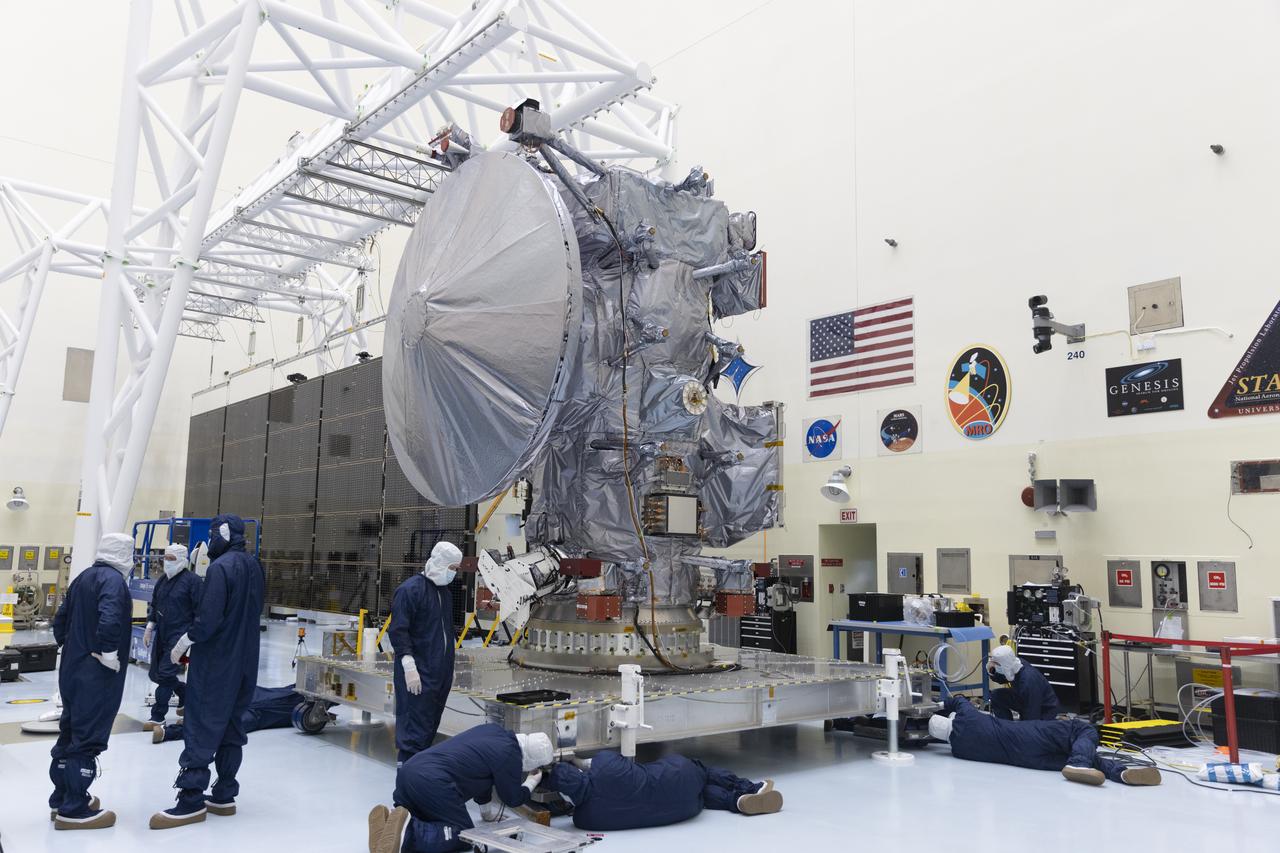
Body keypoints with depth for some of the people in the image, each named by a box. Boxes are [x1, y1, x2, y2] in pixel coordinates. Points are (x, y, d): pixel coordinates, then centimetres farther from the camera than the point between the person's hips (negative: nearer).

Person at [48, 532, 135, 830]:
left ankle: (62, 799, 29)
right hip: (97, 674, -9)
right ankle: (73, 810, 5)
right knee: (88, 738, -1)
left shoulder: (84, 577, 11)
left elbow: (61, 618, 17)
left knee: (70, 733, 18)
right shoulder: (113, 579, -17)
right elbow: (109, 620, -31)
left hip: (73, 669, 9)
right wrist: (109, 654, -20)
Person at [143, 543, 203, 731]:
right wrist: (150, 627, 12)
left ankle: (157, 717, 2)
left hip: (180, 635, -8)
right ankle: (186, 696, 33)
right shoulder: (163, 579, 10)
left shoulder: (192, 581, -12)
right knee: (155, 673, 13)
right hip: (161, 634, 8)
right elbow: (154, 605, 21)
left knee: (165, 674, -9)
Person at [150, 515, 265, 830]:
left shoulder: (220, 567, -17)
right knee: (231, 726, 12)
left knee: (201, 727, -1)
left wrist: (182, 644, -8)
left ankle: (191, 802, 2)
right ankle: (224, 796, 18)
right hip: (244, 663, 8)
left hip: (214, 661, -8)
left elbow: (208, 619, -22)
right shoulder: (254, 566, 9)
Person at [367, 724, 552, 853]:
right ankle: (408, 832, -19)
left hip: (408, 770, 9)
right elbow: (513, 799, 12)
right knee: (464, 835, 3)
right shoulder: (510, 755, -1)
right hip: (433, 783, -9)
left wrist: (488, 806, 48)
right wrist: (532, 782, 32)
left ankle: (386, 823, -6)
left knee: (425, 822, 24)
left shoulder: (493, 731, 23)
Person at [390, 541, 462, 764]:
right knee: (416, 723, -7)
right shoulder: (409, 590, -10)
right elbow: (398, 631, -15)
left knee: (431, 723, 11)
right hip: (418, 673, -8)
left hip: (441, 672, 8)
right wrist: (409, 667, -20)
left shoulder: (445, 592, 16)